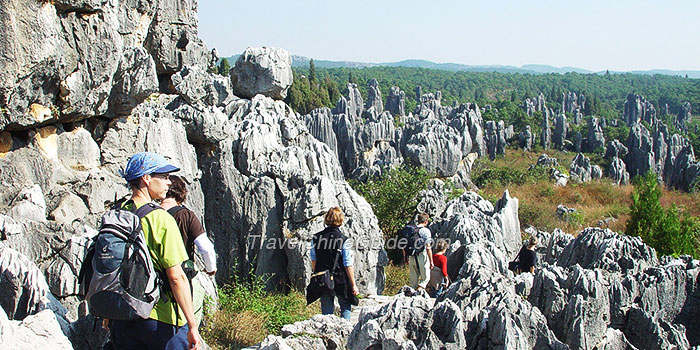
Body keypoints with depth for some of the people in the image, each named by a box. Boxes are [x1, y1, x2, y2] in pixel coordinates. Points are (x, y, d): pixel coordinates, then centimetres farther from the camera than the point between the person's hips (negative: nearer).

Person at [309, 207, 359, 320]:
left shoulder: (316, 238, -2)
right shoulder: (343, 240, -13)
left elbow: (313, 259, 8)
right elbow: (348, 265, -12)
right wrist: (353, 285, -5)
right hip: (341, 280, -3)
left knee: (327, 311, 12)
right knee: (345, 306, 16)